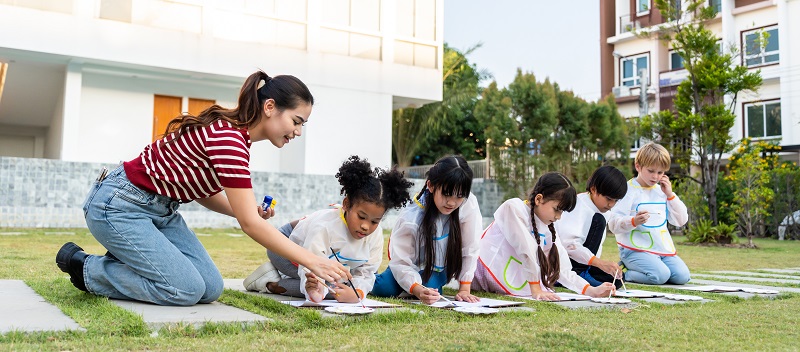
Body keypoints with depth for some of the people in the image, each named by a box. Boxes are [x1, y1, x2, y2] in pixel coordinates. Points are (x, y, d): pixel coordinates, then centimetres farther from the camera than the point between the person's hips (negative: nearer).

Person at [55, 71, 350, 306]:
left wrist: (249, 211, -4)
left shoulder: (233, 133, 4)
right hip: (119, 205, -9)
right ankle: (85, 267, 1)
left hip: (160, 209, 9)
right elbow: (250, 225, -28)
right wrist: (313, 262, -25)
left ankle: (128, 262, 15)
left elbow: (204, 190, 13)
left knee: (211, 288, -4)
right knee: (187, 289, -16)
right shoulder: (228, 138, -27)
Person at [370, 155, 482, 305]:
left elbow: (469, 249, -21)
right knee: (383, 289, -22)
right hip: (412, 267, -1)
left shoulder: (469, 204, -31)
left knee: (430, 286, -27)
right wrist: (418, 290, -47)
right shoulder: (410, 218, -33)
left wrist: (464, 289, -20)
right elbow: (400, 262, -30)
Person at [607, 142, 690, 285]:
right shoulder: (628, 190, -5)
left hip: (663, 249, 7)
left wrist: (670, 195, 3)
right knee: (661, 275, -27)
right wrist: (634, 221, -33)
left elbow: (681, 221, 14)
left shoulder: (661, 191, 15)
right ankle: (623, 273, -4)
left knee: (682, 276, -11)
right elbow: (613, 224, -13)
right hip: (636, 249, -7)